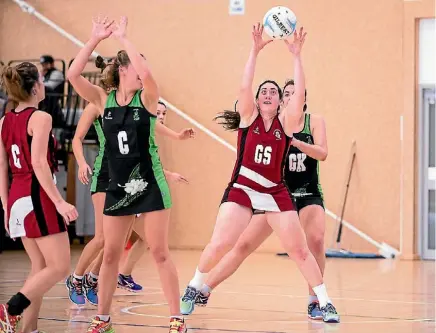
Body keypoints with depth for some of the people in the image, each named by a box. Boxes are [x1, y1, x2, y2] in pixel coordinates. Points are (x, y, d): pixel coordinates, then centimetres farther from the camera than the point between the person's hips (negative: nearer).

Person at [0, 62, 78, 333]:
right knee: (59, 267, -3)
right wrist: (59, 202, -20)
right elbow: (39, 164, -19)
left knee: (40, 268, 15)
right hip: (39, 198, -8)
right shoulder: (40, 118, -10)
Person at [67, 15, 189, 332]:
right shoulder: (104, 99, 1)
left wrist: (123, 37, -21)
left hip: (150, 185, -3)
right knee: (110, 254, 8)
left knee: (160, 252, -2)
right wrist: (95, 39, -15)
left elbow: (146, 74, -28)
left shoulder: (147, 98, -6)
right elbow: (73, 75, -12)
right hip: (118, 186, 3)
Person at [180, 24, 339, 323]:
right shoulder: (249, 117, 0)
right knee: (219, 245, -12)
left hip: (276, 193, 1)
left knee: (299, 250, -1)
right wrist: (255, 51, -22)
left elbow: (299, 94, -16)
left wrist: (297, 56, -20)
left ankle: (325, 303, 9)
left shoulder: (286, 122, -1)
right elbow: (244, 87, -17)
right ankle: (193, 290, 10)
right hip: (241, 189, -1)